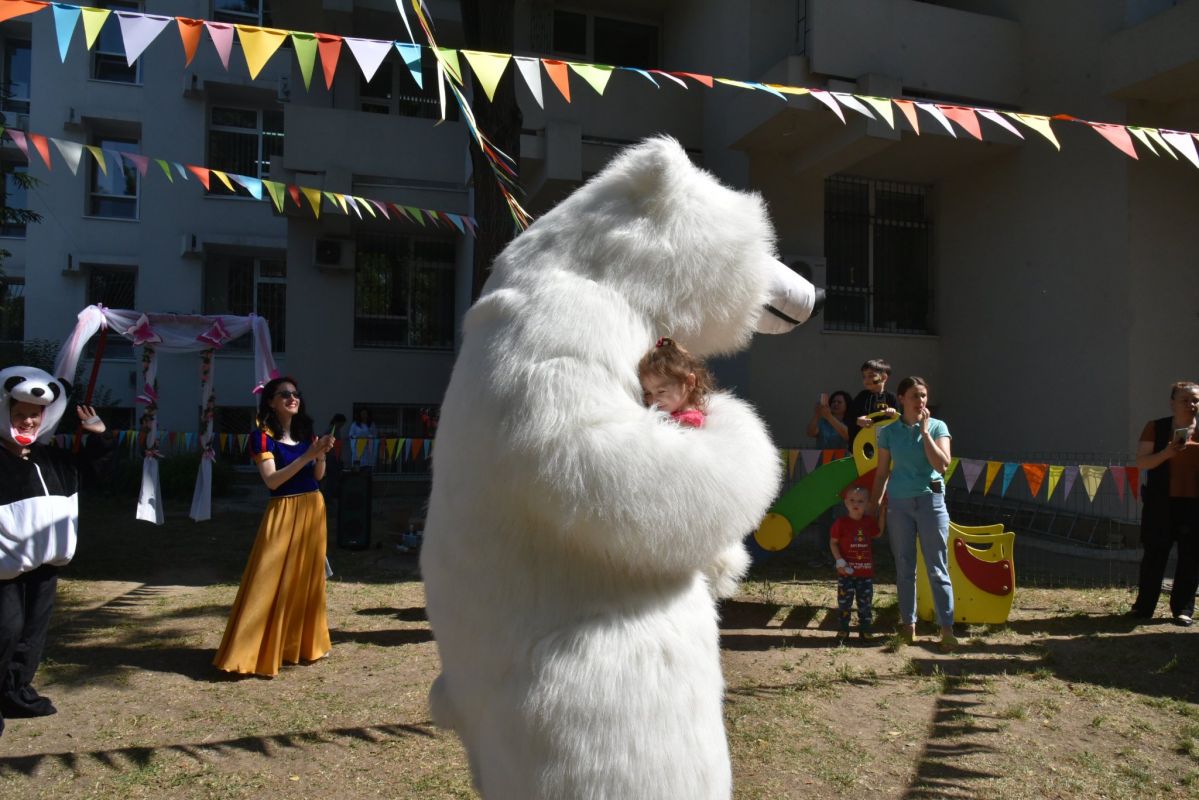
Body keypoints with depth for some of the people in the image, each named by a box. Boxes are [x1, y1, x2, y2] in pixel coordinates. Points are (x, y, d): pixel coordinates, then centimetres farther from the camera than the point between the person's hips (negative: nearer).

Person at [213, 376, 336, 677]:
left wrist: (321, 454, -12)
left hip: (313, 509, 6)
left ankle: (303, 643, 25)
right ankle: (255, 653, -1)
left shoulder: (305, 431, 9)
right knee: (273, 581, -7)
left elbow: (318, 476, 8)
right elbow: (271, 480, -17)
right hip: (284, 513, -6)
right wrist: (307, 456, -23)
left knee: (307, 577, 13)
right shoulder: (264, 436, -8)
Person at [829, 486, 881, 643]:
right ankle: (843, 629, 14)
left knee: (866, 602, 9)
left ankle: (865, 629, 20)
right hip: (846, 571, -2)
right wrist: (839, 560, -13)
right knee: (844, 601, 3)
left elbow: (877, 535, 17)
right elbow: (833, 543, -2)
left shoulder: (869, 522, 1)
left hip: (866, 571, 3)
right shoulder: (841, 523, -8)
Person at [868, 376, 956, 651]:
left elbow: (942, 465, -13)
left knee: (938, 569, -1)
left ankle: (947, 628, 5)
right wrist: (873, 504, 9)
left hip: (931, 500, -2)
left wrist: (925, 432, -13)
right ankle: (908, 625, 18)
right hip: (899, 503, 2)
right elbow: (882, 472, 9)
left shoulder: (937, 427, 0)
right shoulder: (889, 432, 3)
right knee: (904, 568, 8)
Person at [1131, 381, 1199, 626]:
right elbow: (1141, 463, -3)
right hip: (1162, 504, -1)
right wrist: (1168, 452, -16)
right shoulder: (1155, 428, 2)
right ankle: (1144, 606, 15)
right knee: (1155, 555, 5)